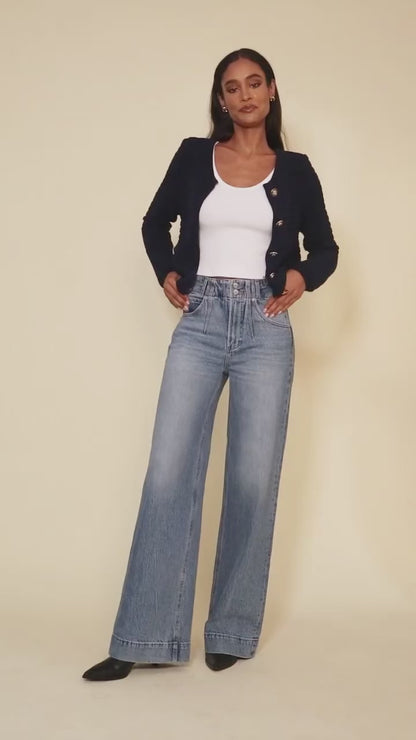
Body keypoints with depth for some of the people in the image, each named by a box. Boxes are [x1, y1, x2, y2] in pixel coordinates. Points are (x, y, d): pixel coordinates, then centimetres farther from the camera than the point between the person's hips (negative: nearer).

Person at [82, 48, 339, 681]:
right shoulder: (195, 155, 10)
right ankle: (144, 639, -2)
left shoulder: (295, 169, 9)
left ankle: (232, 632, 12)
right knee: (169, 473, -7)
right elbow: (155, 222, 22)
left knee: (254, 480, -1)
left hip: (265, 328, 0)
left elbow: (325, 248, 16)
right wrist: (167, 274, 6)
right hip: (200, 323, 0)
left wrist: (302, 278, -5)